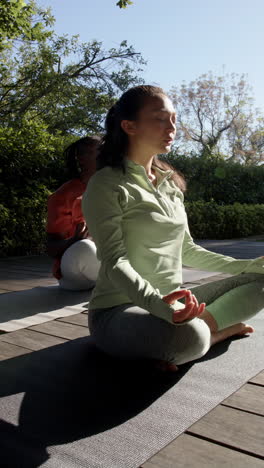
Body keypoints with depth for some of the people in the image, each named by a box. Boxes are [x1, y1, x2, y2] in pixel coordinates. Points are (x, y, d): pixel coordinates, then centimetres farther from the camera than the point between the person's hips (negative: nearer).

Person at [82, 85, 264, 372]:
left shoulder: (170, 184, 12)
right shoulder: (107, 185, -10)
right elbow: (114, 261, -20)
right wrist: (158, 303, -38)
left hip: (171, 303, 8)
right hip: (121, 309, -8)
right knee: (188, 337, -39)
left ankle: (201, 328, -14)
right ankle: (219, 327, -10)